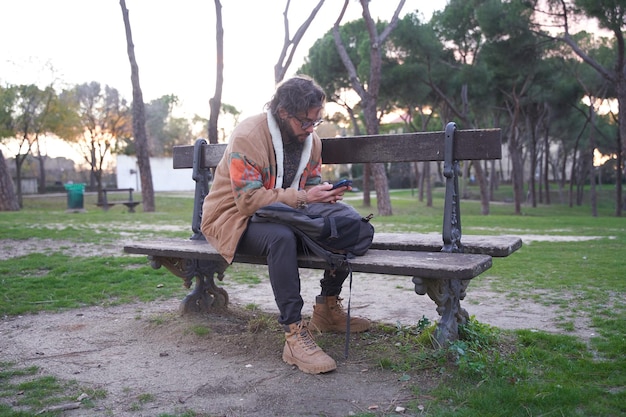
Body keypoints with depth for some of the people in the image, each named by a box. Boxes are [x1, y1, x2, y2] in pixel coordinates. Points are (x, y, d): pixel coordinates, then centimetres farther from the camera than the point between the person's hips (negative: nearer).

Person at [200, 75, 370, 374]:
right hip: (234, 218, -7)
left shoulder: (311, 139, 2)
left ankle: (328, 309, 9)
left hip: (282, 216, 7)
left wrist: (326, 195, -14)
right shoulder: (247, 136, -22)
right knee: (281, 237, -40)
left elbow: (311, 184, 11)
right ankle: (295, 335, -33)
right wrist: (301, 197, -33)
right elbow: (248, 200, -27)